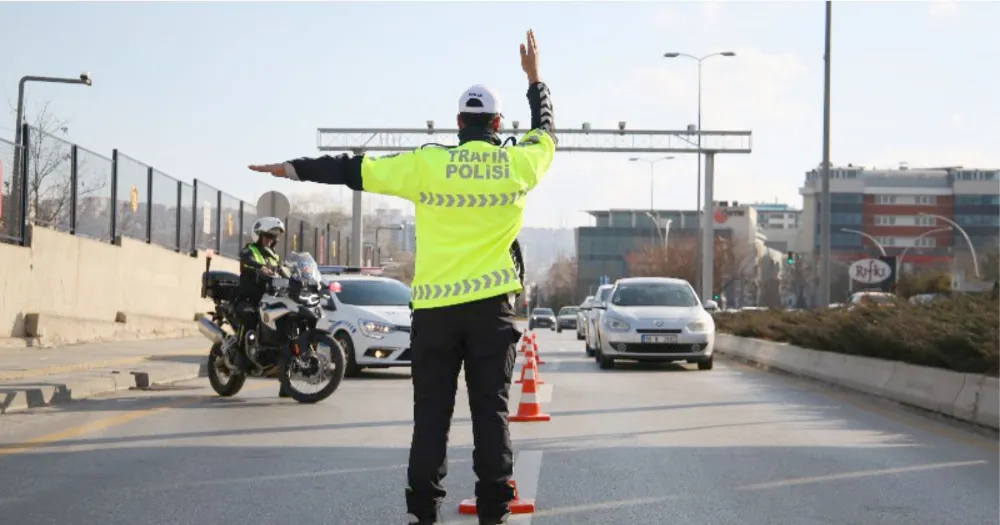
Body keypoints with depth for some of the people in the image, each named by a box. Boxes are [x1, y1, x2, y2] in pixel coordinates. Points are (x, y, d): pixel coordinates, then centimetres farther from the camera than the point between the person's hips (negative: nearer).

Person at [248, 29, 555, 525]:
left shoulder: (427, 165, -3)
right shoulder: (519, 164, 2)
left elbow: (355, 169, 1)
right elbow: (546, 132, 23)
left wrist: (295, 167, 8)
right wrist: (535, 79, 36)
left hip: (434, 305, 0)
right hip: (491, 304, 0)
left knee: (432, 409, 6)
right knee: (490, 408, 3)